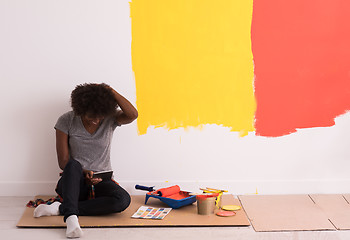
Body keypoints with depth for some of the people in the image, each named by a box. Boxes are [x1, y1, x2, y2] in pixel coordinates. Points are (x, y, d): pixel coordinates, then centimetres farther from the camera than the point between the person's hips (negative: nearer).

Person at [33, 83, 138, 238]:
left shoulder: (110, 118, -1)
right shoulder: (66, 121, -4)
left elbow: (132, 115, -23)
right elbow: (63, 162, -5)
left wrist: (110, 91, -22)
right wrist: (83, 173, -24)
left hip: (100, 182, 2)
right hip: (74, 182, -2)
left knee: (123, 199, -32)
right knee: (73, 165, -37)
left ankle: (60, 209, -30)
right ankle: (71, 218, -52)